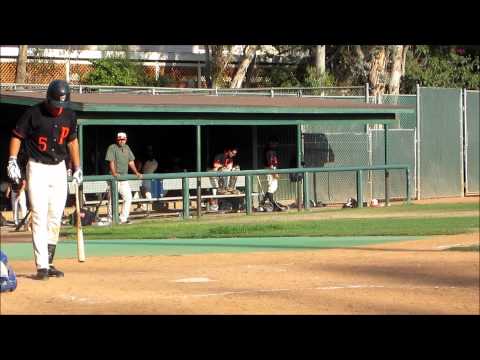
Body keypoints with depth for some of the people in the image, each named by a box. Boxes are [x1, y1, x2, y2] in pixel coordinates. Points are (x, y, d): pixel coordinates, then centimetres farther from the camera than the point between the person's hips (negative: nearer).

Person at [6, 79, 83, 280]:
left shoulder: (70, 116, 3)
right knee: (39, 217, -11)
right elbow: (17, 135, -5)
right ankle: (42, 266, -13)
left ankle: (49, 263, 14)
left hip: (59, 168, 5)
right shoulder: (33, 114, -12)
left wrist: (77, 168, 17)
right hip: (38, 168, -5)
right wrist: (12, 161, -15)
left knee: (55, 219, 6)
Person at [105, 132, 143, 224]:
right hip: (115, 178, -6)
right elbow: (111, 162, -14)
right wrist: (114, 173, -28)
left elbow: (131, 162, 19)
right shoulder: (112, 148, -4)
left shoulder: (127, 148, 16)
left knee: (128, 198, 2)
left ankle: (123, 218, 8)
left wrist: (136, 172, 10)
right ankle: (111, 219, -2)